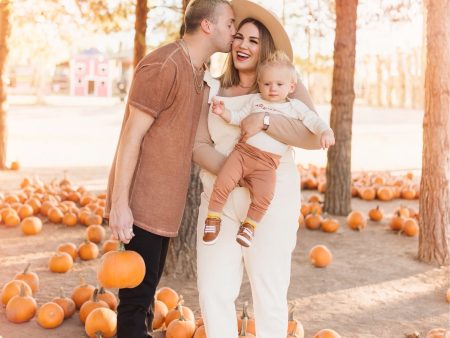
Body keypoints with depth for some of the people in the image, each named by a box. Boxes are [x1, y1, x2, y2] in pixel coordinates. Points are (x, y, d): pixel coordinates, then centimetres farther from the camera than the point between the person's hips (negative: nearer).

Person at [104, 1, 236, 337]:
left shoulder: (197, 70, 13)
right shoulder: (164, 66, -16)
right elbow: (131, 136, -18)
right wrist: (120, 203, -20)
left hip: (165, 202, 9)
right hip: (143, 202, -9)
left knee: (147, 288, 18)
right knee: (139, 291, -2)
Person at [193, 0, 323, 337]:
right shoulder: (214, 91, 8)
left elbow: (316, 137, -13)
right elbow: (199, 146, 0)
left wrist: (265, 120, -21)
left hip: (272, 202, -3)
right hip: (220, 201, 3)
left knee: (269, 294, 2)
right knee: (213, 292, 2)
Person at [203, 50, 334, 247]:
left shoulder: (295, 107, 9)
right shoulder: (255, 100, 17)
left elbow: (313, 121, 0)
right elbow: (238, 118, 20)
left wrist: (326, 132, -20)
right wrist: (223, 112, 2)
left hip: (267, 163, -2)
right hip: (242, 152, 2)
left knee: (263, 196, -22)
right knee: (223, 183, -18)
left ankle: (249, 225, -1)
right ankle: (213, 219, -3)